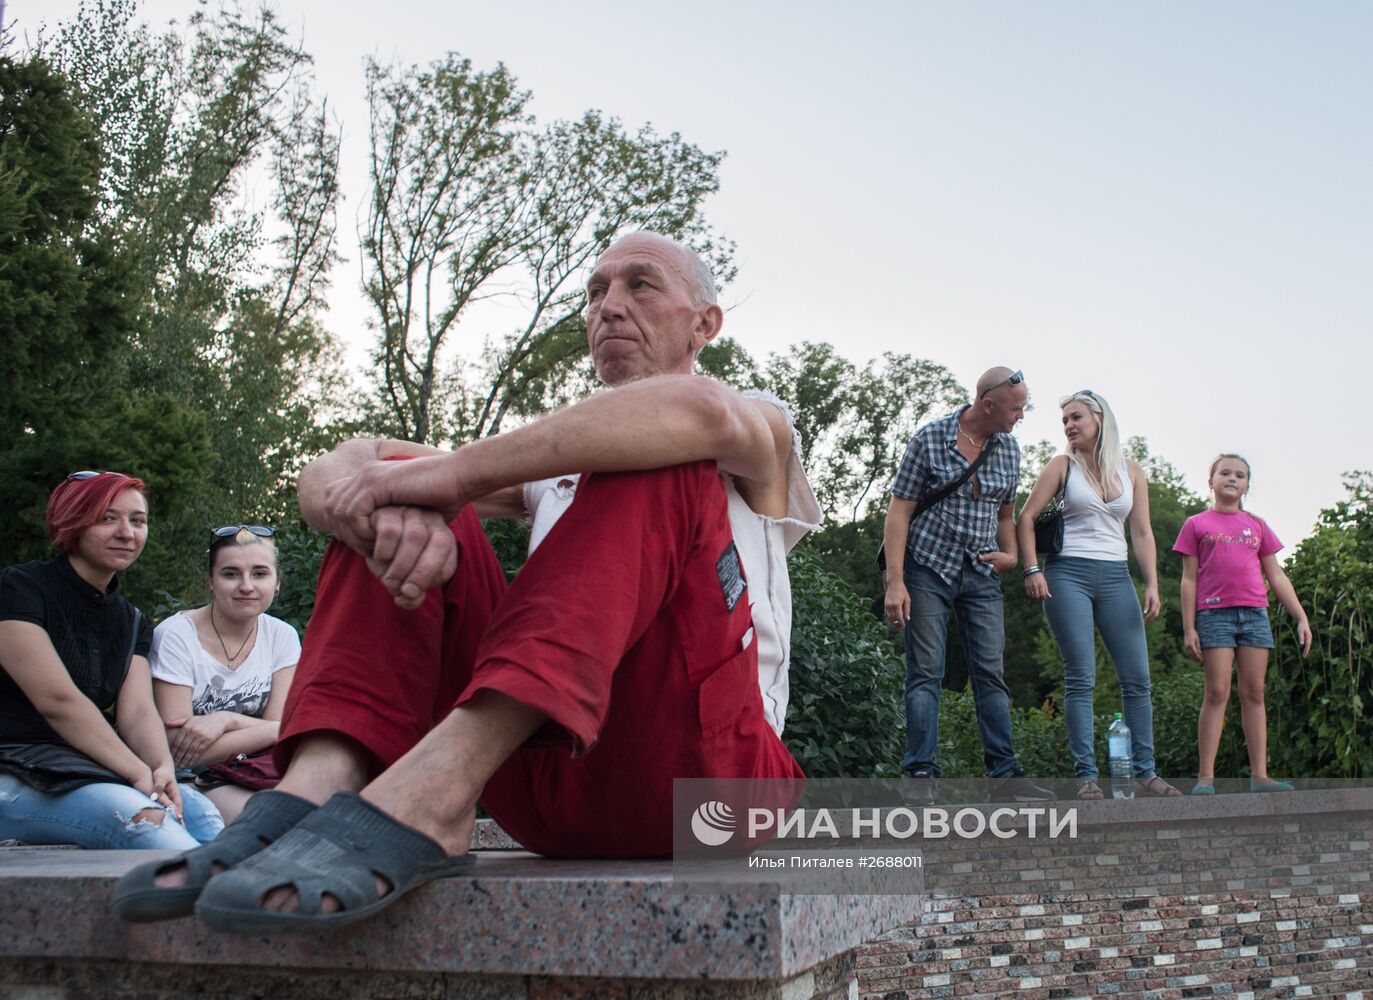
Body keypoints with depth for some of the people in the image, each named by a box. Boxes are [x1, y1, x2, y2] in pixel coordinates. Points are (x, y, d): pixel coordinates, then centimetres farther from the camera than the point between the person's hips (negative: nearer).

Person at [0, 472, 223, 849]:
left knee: (199, 813, -23)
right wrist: (139, 773, -21)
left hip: (87, 769, 7)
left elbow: (138, 711, 3)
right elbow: (57, 701, -15)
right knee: (133, 813, -35)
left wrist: (163, 768, -20)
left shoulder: (131, 622, 17)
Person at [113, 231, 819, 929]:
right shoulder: (550, 451, 26)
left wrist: (454, 475, -23)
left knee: (658, 464, -22)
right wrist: (390, 498, -17)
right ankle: (319, 783, -28)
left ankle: (430, 790, -40)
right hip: (555, 780, 4)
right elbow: (329, 476, 9)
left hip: (701, 774, -4)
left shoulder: (760, 424, 13)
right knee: (401, 514, -1)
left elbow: (702, 412, -18)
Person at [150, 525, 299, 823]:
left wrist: (226, 721, -19)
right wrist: (268, 730, -16)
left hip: (255, 778, 4)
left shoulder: (282, 636, 4)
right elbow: (176, 750, -15)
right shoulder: (175, 636, -9)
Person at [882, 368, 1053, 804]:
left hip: (981, 573, 4)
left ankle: (1005, 774, 6)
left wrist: (1011, 555, 1)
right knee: (925, 673, -5)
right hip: (929, 568, -4)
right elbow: (899, 511, -9)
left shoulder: (1008, 448, 8)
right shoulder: (929, 439, -7)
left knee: (991, 672, 2)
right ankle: (921, 774, -2)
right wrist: (895, 583, -15)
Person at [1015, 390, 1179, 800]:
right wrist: (1032, 569, -10)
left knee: (1137, 678, 1)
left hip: (1116, 577, 3)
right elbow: (1026, 519, 1)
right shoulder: (1062, 467, 4)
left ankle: (1144, 772, 9)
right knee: (1080, 678, -6)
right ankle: (1087, 775, -4)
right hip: (1068, 574, -3)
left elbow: (1142, 533, 10)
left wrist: (1152, 584, 0)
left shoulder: (1131, 471, 11)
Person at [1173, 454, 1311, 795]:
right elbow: (1189, 579, 5)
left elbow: (1276, 577, 16)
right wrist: (1189, 627, -3)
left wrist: (1302, 618, 8)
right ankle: (1205, 777, -7)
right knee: (1217, 693, -8)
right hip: (1215, 614, -3)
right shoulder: (1196, 525, 9)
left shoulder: (1257, 526, 17)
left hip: (1255, 613, 3)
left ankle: (1259, 775, 2)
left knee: (1254, 693, 2)